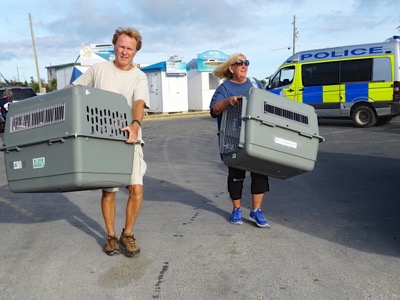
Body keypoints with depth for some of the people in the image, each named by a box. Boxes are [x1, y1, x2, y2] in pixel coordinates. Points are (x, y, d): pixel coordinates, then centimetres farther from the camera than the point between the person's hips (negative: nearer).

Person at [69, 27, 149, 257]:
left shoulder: (139, 77, 2)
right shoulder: (98, 69, 7)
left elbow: (139, 103, -16)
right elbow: (72, 91, 14)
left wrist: (135, 125, -34)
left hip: (129, 139, 0)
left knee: (136, 188, -9)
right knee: (108, 190, 4)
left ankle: (128, 234, 13)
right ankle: (111, 236, 24)